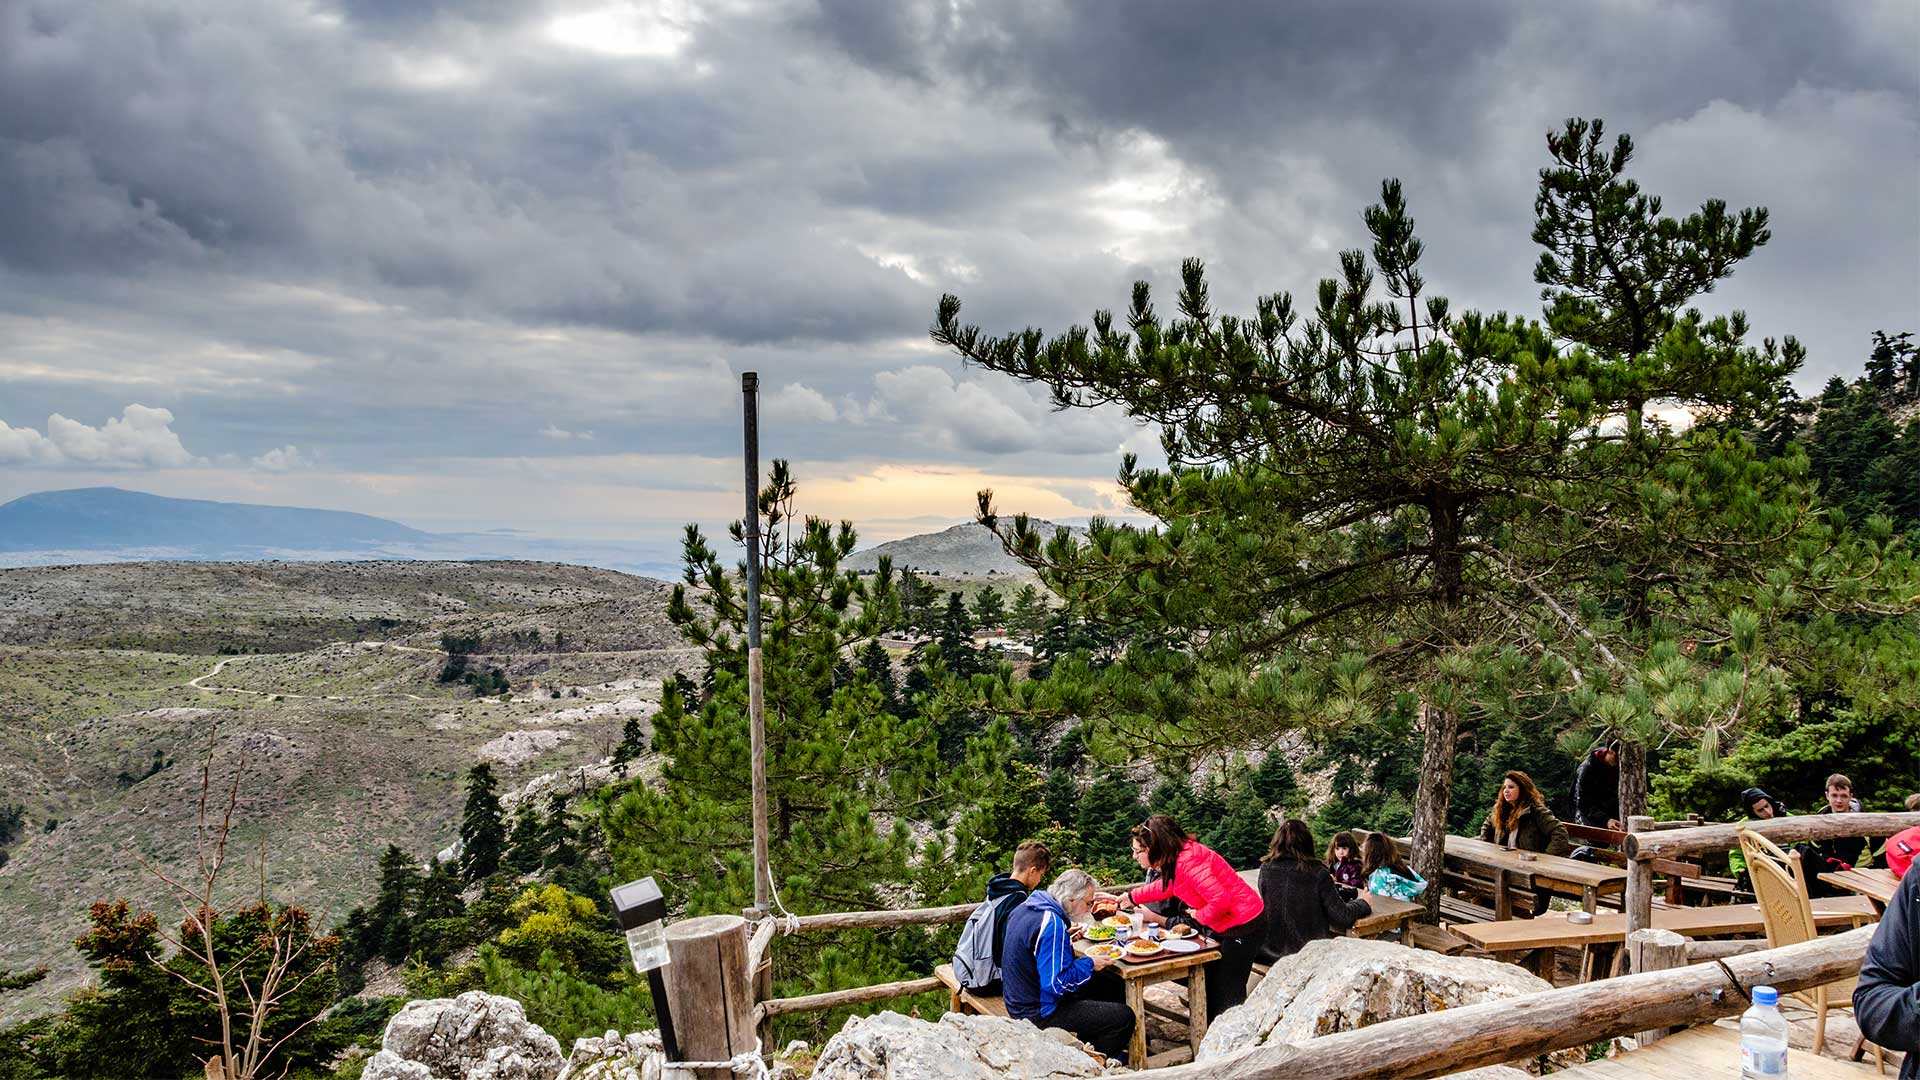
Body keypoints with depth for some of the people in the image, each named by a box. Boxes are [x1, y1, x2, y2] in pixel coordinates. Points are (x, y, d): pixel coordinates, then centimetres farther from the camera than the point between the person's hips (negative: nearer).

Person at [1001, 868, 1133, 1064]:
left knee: (1114, 987, 17)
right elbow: (1057, 983, -28)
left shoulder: (1025, 907, 4)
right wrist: (1089, 964, -15)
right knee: (1124, 1017, -10)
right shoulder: (1052, 924, -27)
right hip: (1039, 1014, -10)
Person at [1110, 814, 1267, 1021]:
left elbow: (1220, 901, -36)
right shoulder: (1175, 858, 0)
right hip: (1221, 926, 10)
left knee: (1228, 992, -3)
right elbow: (1167, 885, 23)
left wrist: (1199, 916, -17)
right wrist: (1132, 897, 25)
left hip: (1244, 926, -10)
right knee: (1208, 982, 17)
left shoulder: (1189, 862, -30)